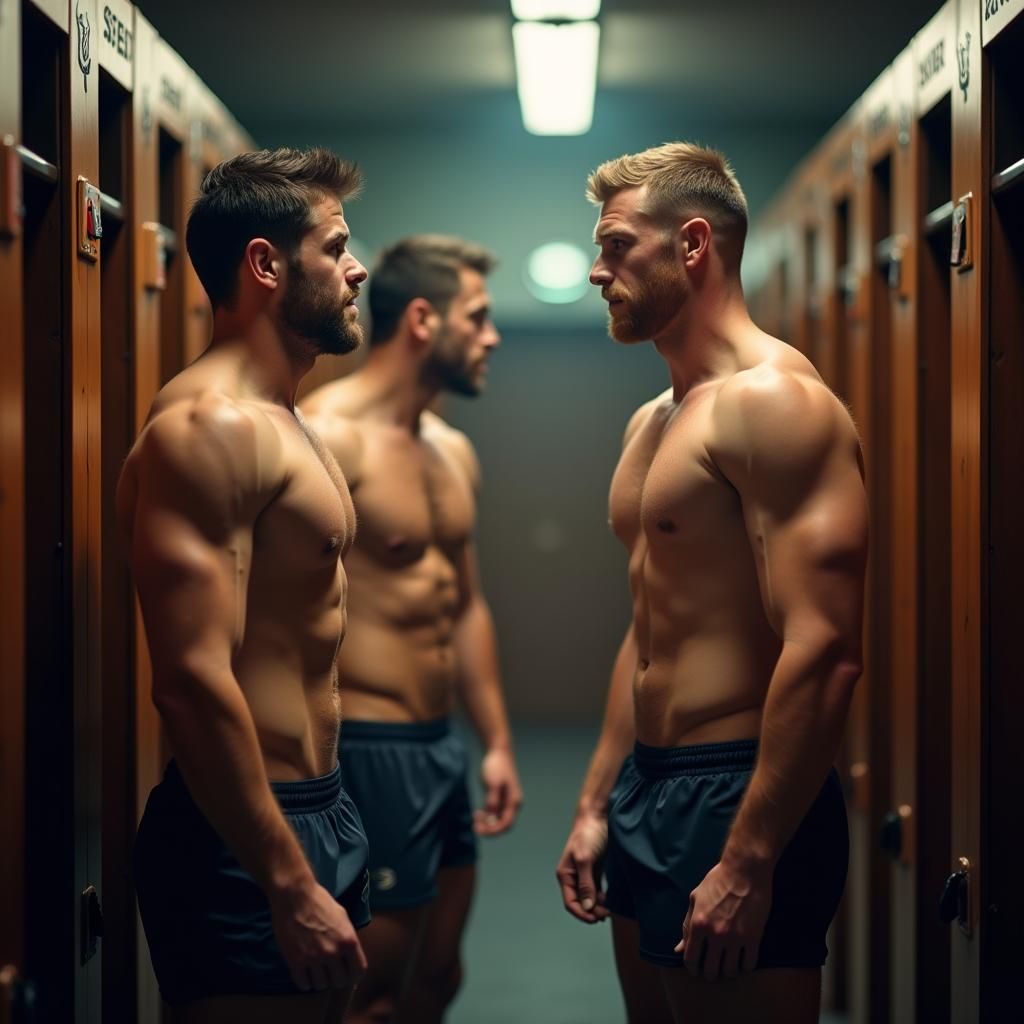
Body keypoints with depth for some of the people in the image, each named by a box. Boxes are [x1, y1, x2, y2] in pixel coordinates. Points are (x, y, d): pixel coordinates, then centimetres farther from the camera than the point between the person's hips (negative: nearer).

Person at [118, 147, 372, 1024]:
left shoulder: (280, 422, 15)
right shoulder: (209, 425, -17)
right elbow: (194, 681, -25)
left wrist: (329, 838, 19)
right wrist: (292, 887, -24)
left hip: (317, 811, 10)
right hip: (244, 842, -10)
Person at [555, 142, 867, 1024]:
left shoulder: (770, 400, -16)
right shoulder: (652, 422, 15)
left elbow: (824, 651, -23)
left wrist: (748, 865, -24)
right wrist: (596, 805, 18)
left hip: (735, 799, -9)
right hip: (646, 788, 9)